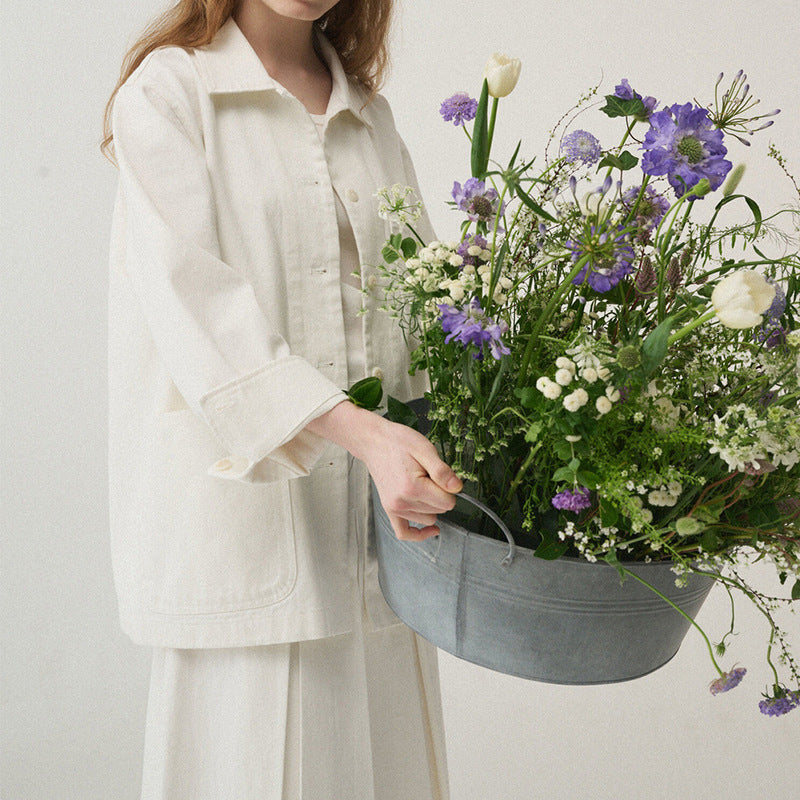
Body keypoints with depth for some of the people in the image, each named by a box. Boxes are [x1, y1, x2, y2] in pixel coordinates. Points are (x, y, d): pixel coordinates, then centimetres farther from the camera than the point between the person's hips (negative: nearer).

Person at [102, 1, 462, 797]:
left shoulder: (368, 113, 17)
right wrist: (360, 430, -26)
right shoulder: (169, 91, 0)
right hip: (241, 488, -5)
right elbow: (193, 299, -14)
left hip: (377, 502, 5)